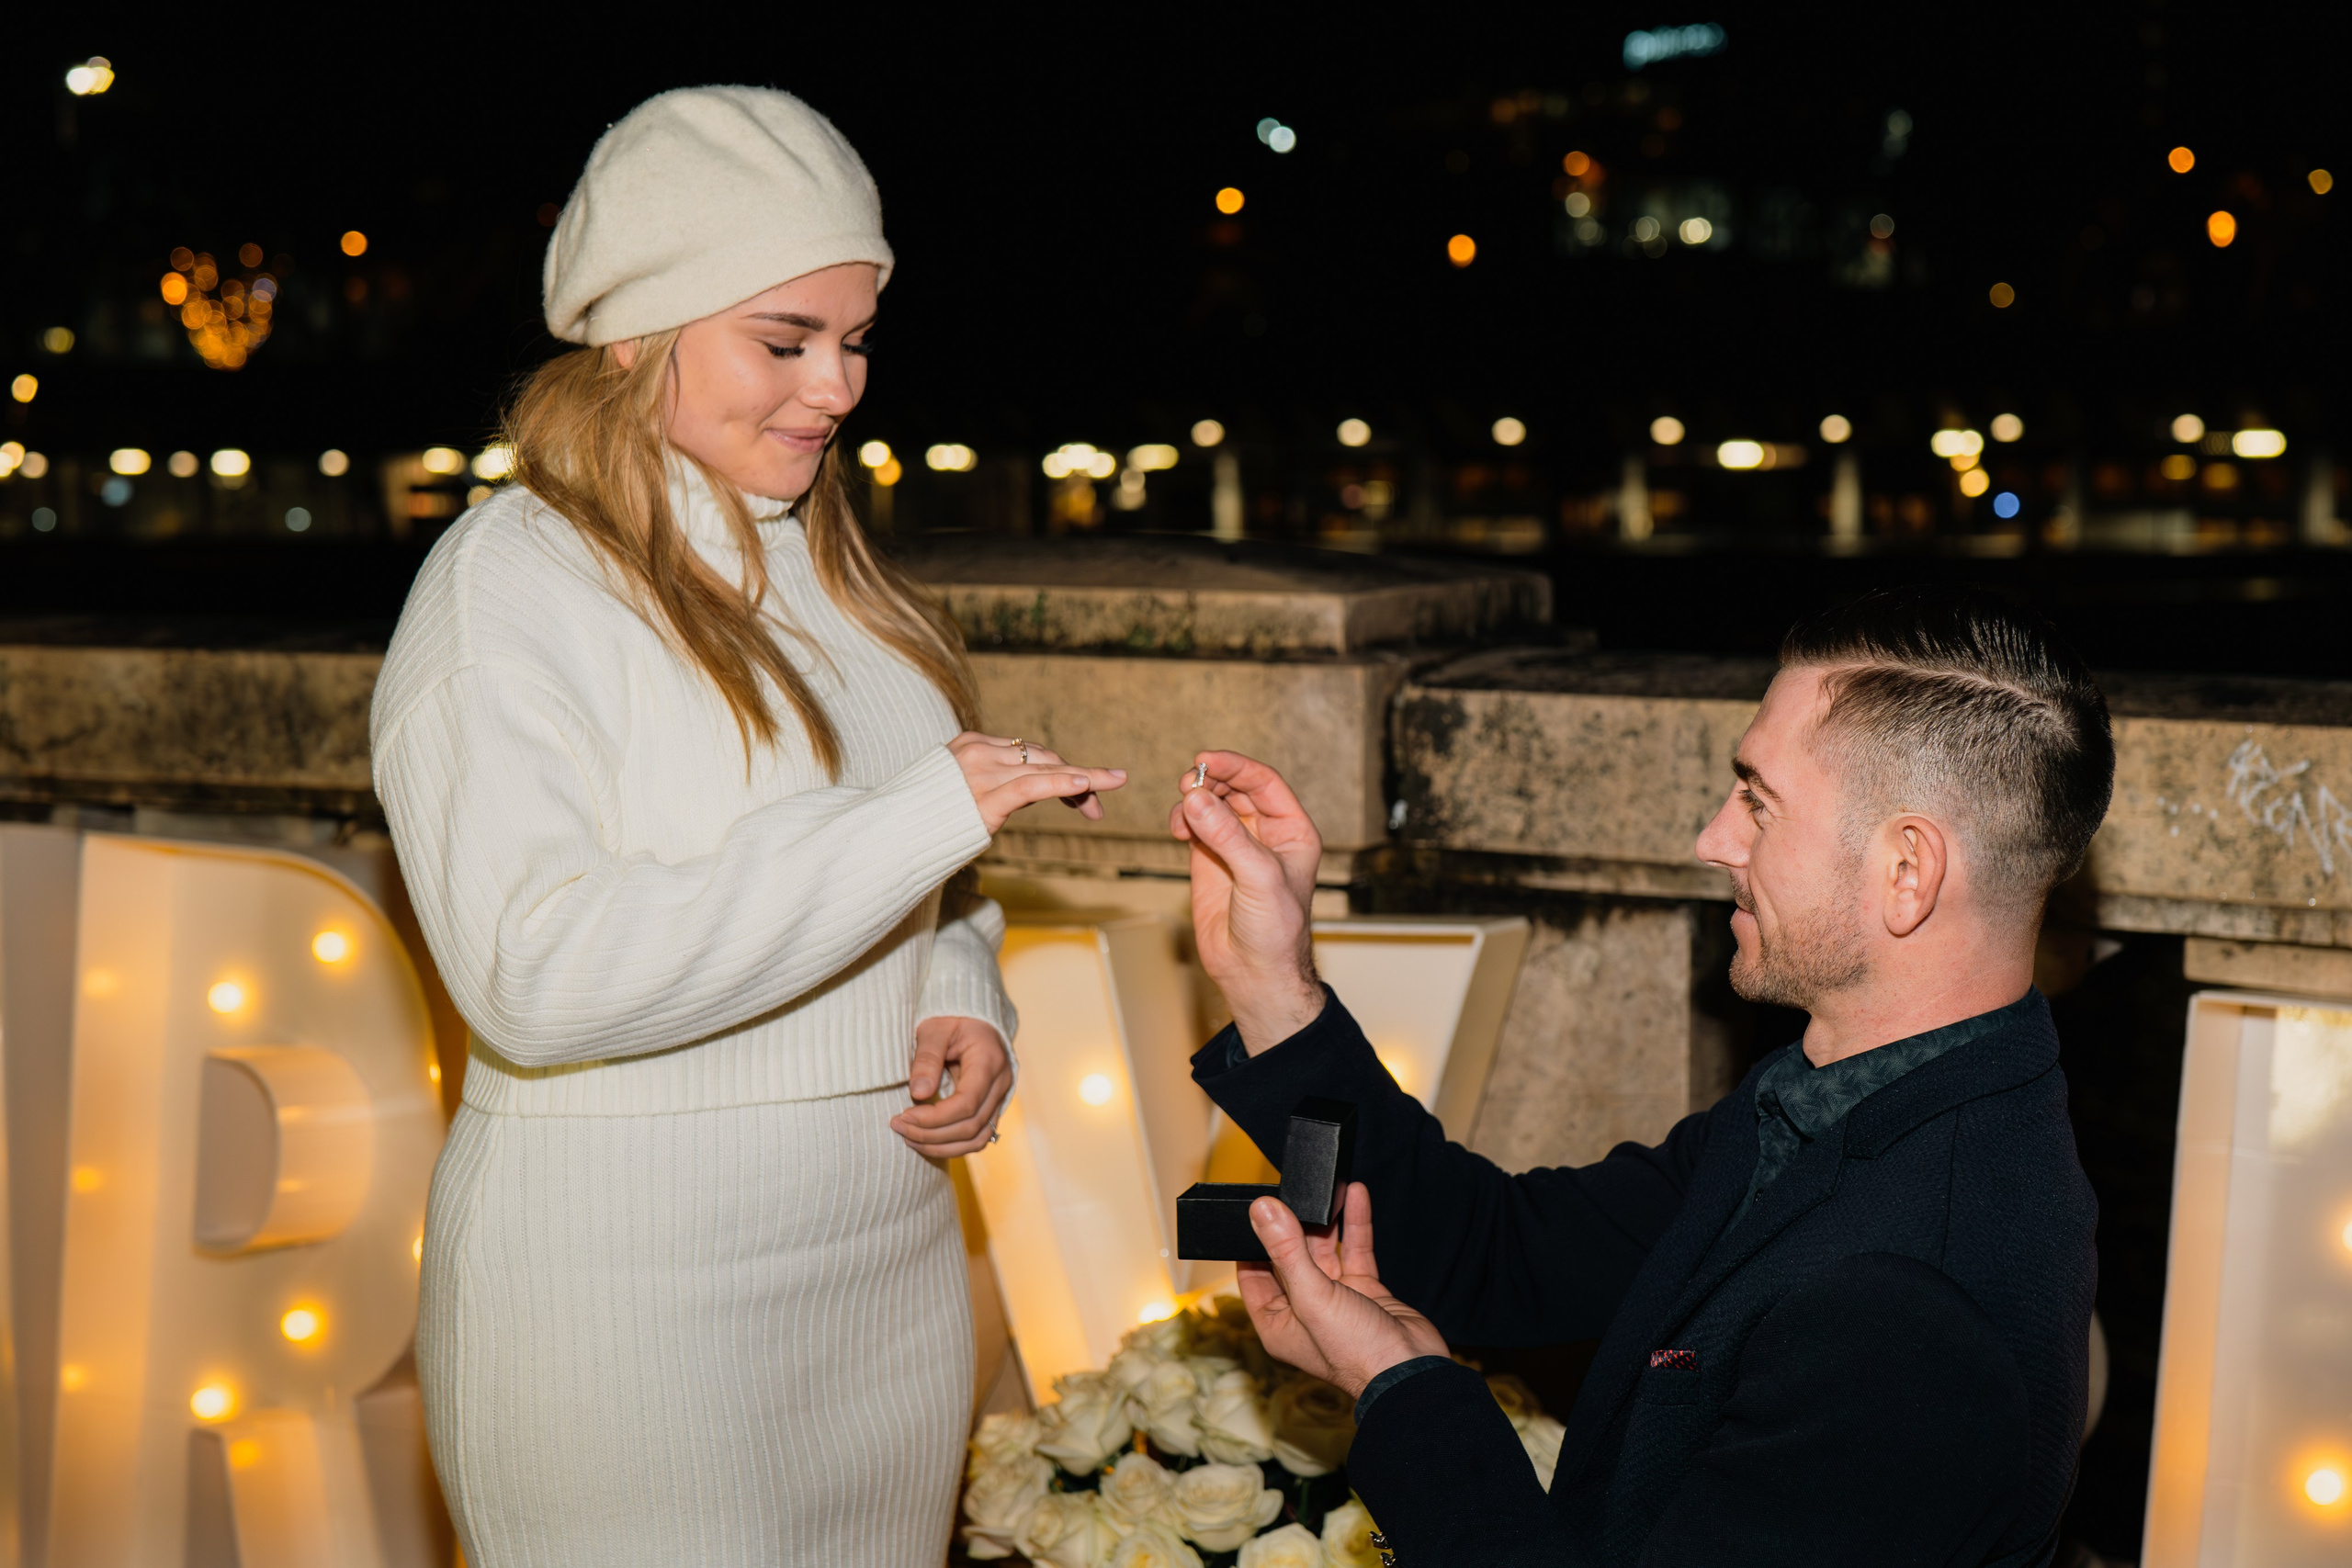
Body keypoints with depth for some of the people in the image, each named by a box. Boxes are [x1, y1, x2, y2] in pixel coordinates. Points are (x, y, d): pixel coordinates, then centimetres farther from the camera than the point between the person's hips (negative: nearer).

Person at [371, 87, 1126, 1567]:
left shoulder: (827, 573, 12)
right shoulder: (509, 586, -11)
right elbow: (537, 975, -23)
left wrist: (965, 1003, -1)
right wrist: (924, 819, -24)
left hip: (895, 1261, 7)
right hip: (633, 1308, -7)